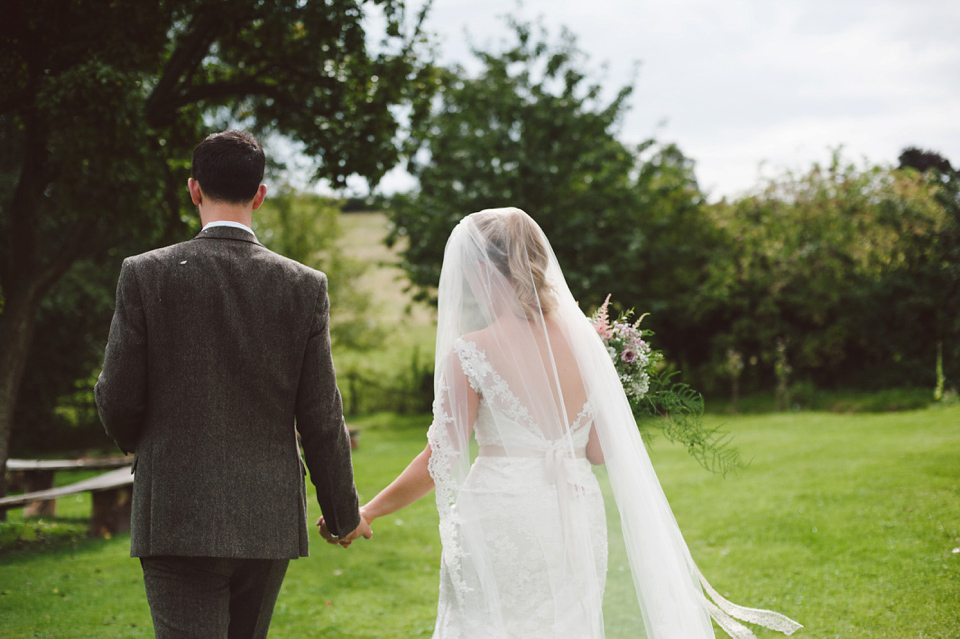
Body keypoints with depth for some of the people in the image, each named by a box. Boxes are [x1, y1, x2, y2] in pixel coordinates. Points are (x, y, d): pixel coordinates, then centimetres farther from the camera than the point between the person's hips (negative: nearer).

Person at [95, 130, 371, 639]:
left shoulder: (144, 275, -6)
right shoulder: (304, 286, -2)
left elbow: (117, 401, -2)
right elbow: (320, 419, 0)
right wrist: (343, 512, 13)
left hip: (177, 520, -3)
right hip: (270, 520, 3)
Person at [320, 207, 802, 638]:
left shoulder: (471, 352, -11)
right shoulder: (582, 338, 1)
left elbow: (441, 459, -8)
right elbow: (601, 450, 4)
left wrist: (367, 513, 3)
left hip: (500, 521, -4)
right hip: (576, 516, 5)